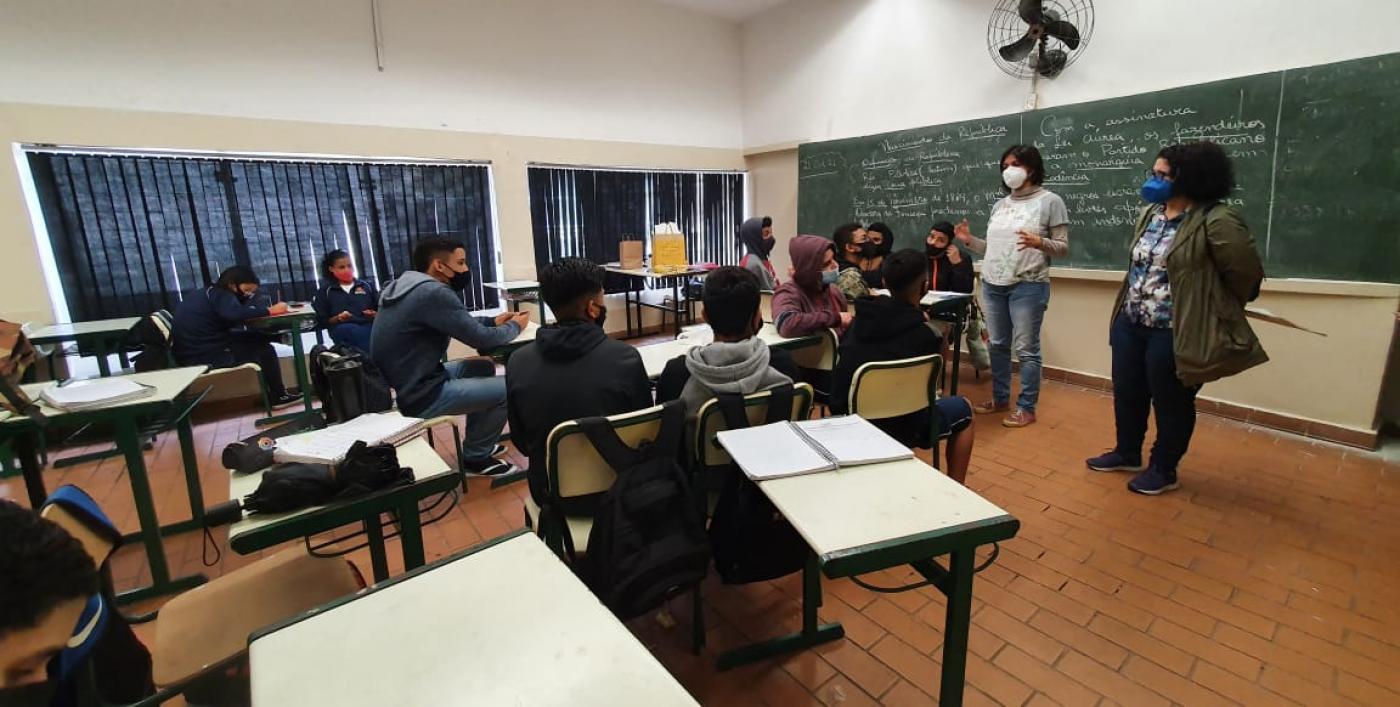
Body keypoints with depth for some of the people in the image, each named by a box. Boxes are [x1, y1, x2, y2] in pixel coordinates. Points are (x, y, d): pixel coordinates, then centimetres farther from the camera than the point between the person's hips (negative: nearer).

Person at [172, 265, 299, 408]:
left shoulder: (211, 293, 18)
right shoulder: (220, 295, -12)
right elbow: (234, 314, -34)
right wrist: (269, 310, -29)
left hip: (196, 351, 9)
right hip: (203, 356, -9)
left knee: (261, 338, 9)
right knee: (265, 350, -2)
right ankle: (278, 397, 7)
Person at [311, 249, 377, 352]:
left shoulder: (367, 286, 27)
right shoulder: (325, 291, 22)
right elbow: (322, 321, 17)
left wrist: (375, 314, -2)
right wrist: (338, 318, -4)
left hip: (369, 325, 1)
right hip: (342, 328, -1)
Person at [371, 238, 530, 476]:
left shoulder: (403, 285, 8)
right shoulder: (433, 292, -23)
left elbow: (459, 323, 19)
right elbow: (481, 339, -19)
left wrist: (493, 321, 9)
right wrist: (515, 326, -1)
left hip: (398, 385, 10)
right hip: (417, 396, -10)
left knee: (482, 366, 21)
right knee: (509, 389, -8)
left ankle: (478, 443, 29)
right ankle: (476, 457, 11)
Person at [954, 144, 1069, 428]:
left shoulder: (1050, 201, -1)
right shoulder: (1000, 205, 14)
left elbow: (1063, 247, -4)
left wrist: (1039, 242, -22)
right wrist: (970, 240, 3)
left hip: (1028, 286, -5)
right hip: (992, 285, 6)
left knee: (1026, 349, -2)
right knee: (998, 345, 12)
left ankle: (1026, 408, 9)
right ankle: (1000, 398, 25)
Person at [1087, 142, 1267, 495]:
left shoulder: (1216, 220, -15)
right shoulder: (1150, 214, 9)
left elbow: (1246, 273, -10)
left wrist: (1219, 313, 4)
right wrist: (1130, 308, 18)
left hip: (1174, 333, -7)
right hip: (1129, 324, 7)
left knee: (1171, 403, 9)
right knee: (1126, 392, 17)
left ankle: (1163, 469, 26)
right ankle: (1127, 453, 36)